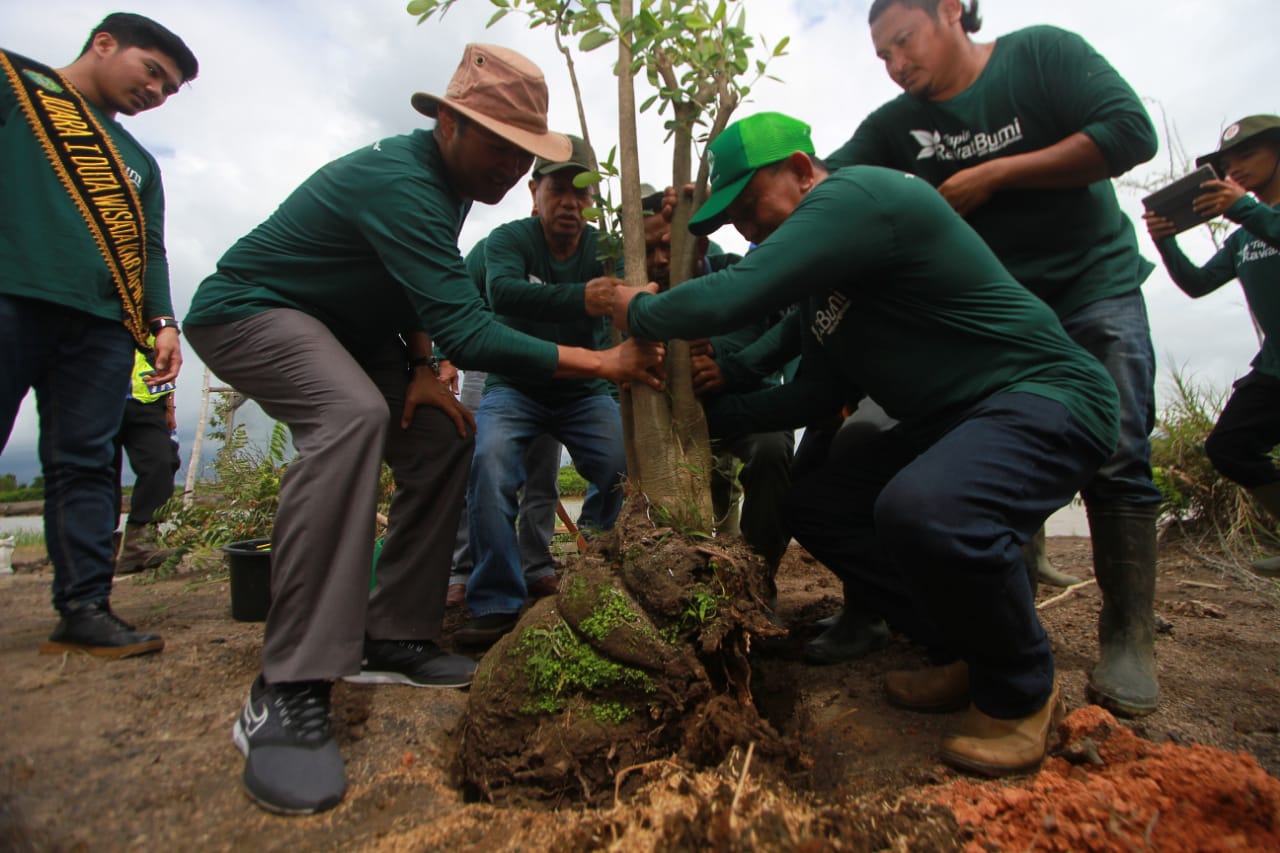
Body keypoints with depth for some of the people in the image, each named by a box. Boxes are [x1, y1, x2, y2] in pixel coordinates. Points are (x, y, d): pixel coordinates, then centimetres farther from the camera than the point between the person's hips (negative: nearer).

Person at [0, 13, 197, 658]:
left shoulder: (138, 162, 29)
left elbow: (151, 250, 22)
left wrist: (162, 323, 8)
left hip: (101, 322, 5)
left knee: (85, 465, 1)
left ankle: (84, 609, 3)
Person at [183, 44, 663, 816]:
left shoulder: (446, 180, 1)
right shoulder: (402, 182, -29)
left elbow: (421, 290, 9)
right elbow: (468, 333, -37)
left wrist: (419, 367, -7)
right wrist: (602, 363, -35)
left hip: (338, 324, 9)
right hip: (248, 311, -9)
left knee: (441, 440, -3)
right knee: (353, 414, -37)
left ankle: (392, 637, 3)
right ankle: (289, 691, -32)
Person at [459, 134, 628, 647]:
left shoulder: (603, 248, -3)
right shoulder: (508, 239, -9)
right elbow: (503, 292, -32)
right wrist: (580, 298, -49)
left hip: (584, 391, 2)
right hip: (515, 387, -1)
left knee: (628, 467, -22)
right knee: (491, 461, -30)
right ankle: (496, 603, -16)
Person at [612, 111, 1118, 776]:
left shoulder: (857, 195, -18)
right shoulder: (825, 272, 13)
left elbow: (731, 297, -28)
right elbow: (815, 395, 12)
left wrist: (639, 311, -9)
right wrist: (704, 410, 9)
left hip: (1045, 396, -10)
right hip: (949, 420, 10)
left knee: (922, 509, -37)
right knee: (813, 506, 7)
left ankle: (1021, 691, -6)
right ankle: (963, 653, 10)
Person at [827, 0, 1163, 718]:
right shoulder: (896, 126, 2)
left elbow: (1132, 134, -14)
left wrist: (993, 175, -17)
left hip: (1094, 285, -2)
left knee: (1115, 456, -7)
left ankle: (1130, 636, 4)